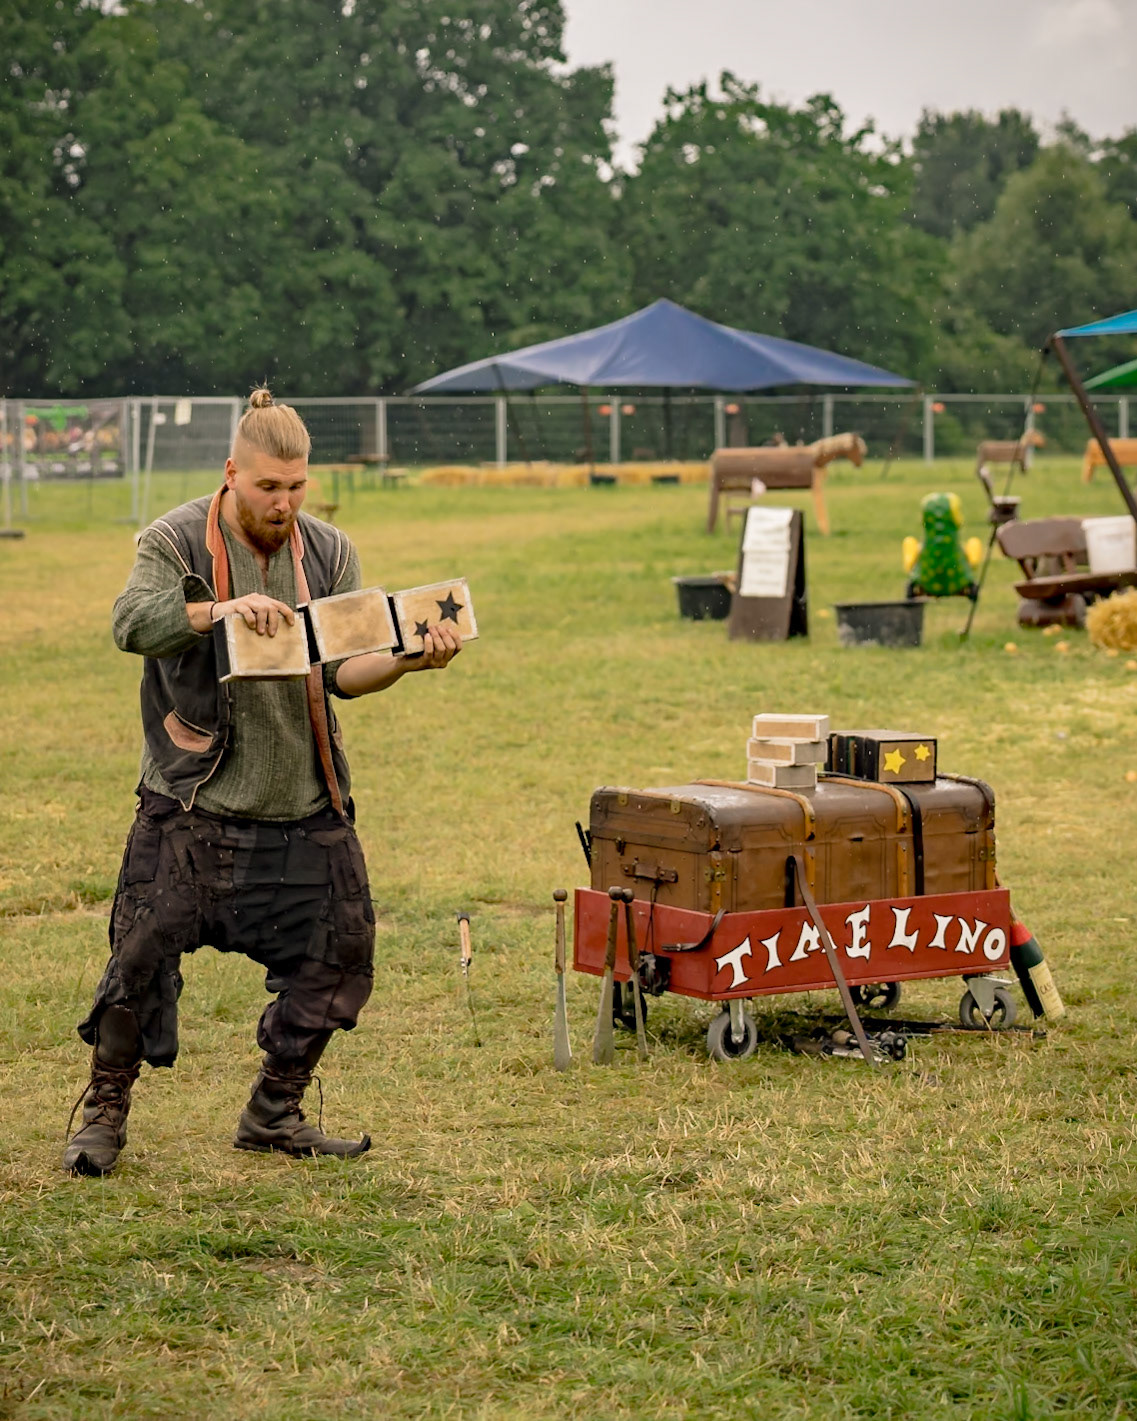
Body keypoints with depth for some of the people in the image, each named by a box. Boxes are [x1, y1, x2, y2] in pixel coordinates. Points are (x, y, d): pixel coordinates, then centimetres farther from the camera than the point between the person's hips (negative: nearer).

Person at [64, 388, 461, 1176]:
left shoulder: (329, 552, 7)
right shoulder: (176, 541, -4)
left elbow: (343, 671, 0)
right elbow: (133, 623, -22)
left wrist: (408, 659, -19)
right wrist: (218, 610, -37)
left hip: (304, 809, 4)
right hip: (193, 801, -4)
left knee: (339, 952, 5)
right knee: (144, 949, -8)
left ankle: (275, 1114, 21)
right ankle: (105, 1111, 11)